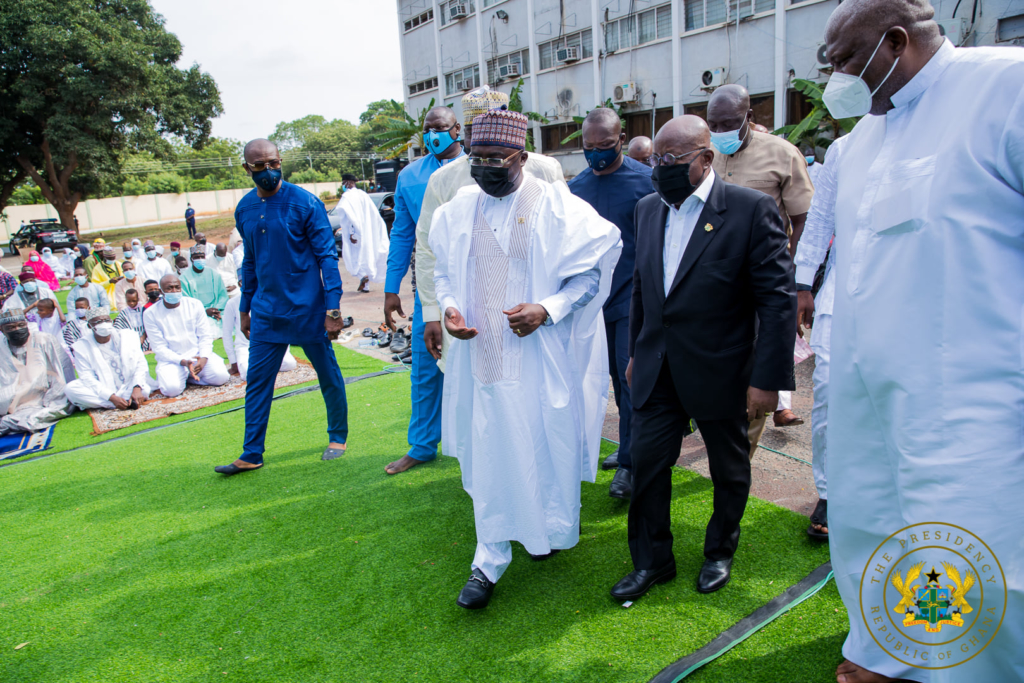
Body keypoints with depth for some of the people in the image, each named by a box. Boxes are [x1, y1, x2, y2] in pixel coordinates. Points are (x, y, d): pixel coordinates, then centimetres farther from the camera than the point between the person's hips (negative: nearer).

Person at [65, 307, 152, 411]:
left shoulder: (128, 335, 4)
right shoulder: (81, 346, -1)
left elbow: (141, 364, -2)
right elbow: (88, 378, -10)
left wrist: (137, 388, -21)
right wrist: (112, 397, -25)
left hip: (129, 388, -1)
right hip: (103, 391, 1)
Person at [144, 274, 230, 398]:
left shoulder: (195, 304, 2)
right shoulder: (151, 313, -3)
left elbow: (205, 336, 1)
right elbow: (159, 347, -6)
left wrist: (203, 358, -17)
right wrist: (183, 361, -21)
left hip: (197, 353, 2)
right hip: (171, 359, -2)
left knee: (221, 377, -24)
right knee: (172, 388, -30)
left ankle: (189, 377, 3)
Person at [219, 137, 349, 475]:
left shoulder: (305, 203, -10)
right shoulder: (245, 209, 7)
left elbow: (327, 256, -10)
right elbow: (250, 261, 17)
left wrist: (332, 308, -16)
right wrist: (245, 308, 17)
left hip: (307, 309, -5)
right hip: (266, 311, 5)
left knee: (329, 375, 8)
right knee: (257, 381, 6)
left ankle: (338, 437, 27)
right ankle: (252, 454, 16)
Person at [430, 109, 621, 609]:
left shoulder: (556, 208, -7)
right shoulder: (458, 211, 5)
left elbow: (592, 272, -4)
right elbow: (444, 270, 17)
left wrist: (548, 309, -19)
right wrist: (449, 306, -3)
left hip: (541, 355, -3)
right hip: (483, 353, 3)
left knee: (546, 445, 11)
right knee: (487, 454, 7)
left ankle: (550, 529, 39)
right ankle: (490, 560, 21)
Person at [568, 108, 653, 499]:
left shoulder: (647, 181, -6)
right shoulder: (576, 187, 7)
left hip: (634, 299, -5)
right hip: (595, 299, 5)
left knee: (631, 378, -5)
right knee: (617, 377, 14)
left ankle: (628, 463, 6)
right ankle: (631, 446, 30)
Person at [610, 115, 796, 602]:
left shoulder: (751, 209, -14)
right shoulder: (649, 209, 4)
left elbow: (779, 299, -14)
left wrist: (769, 379, -17)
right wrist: (636, 352, 14)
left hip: (721, 371, -4)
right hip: (657, 370, 4)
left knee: (729, 470, 15)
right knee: (646, 462, 7)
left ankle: (720, 552, 40)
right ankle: (652, 561, 26)